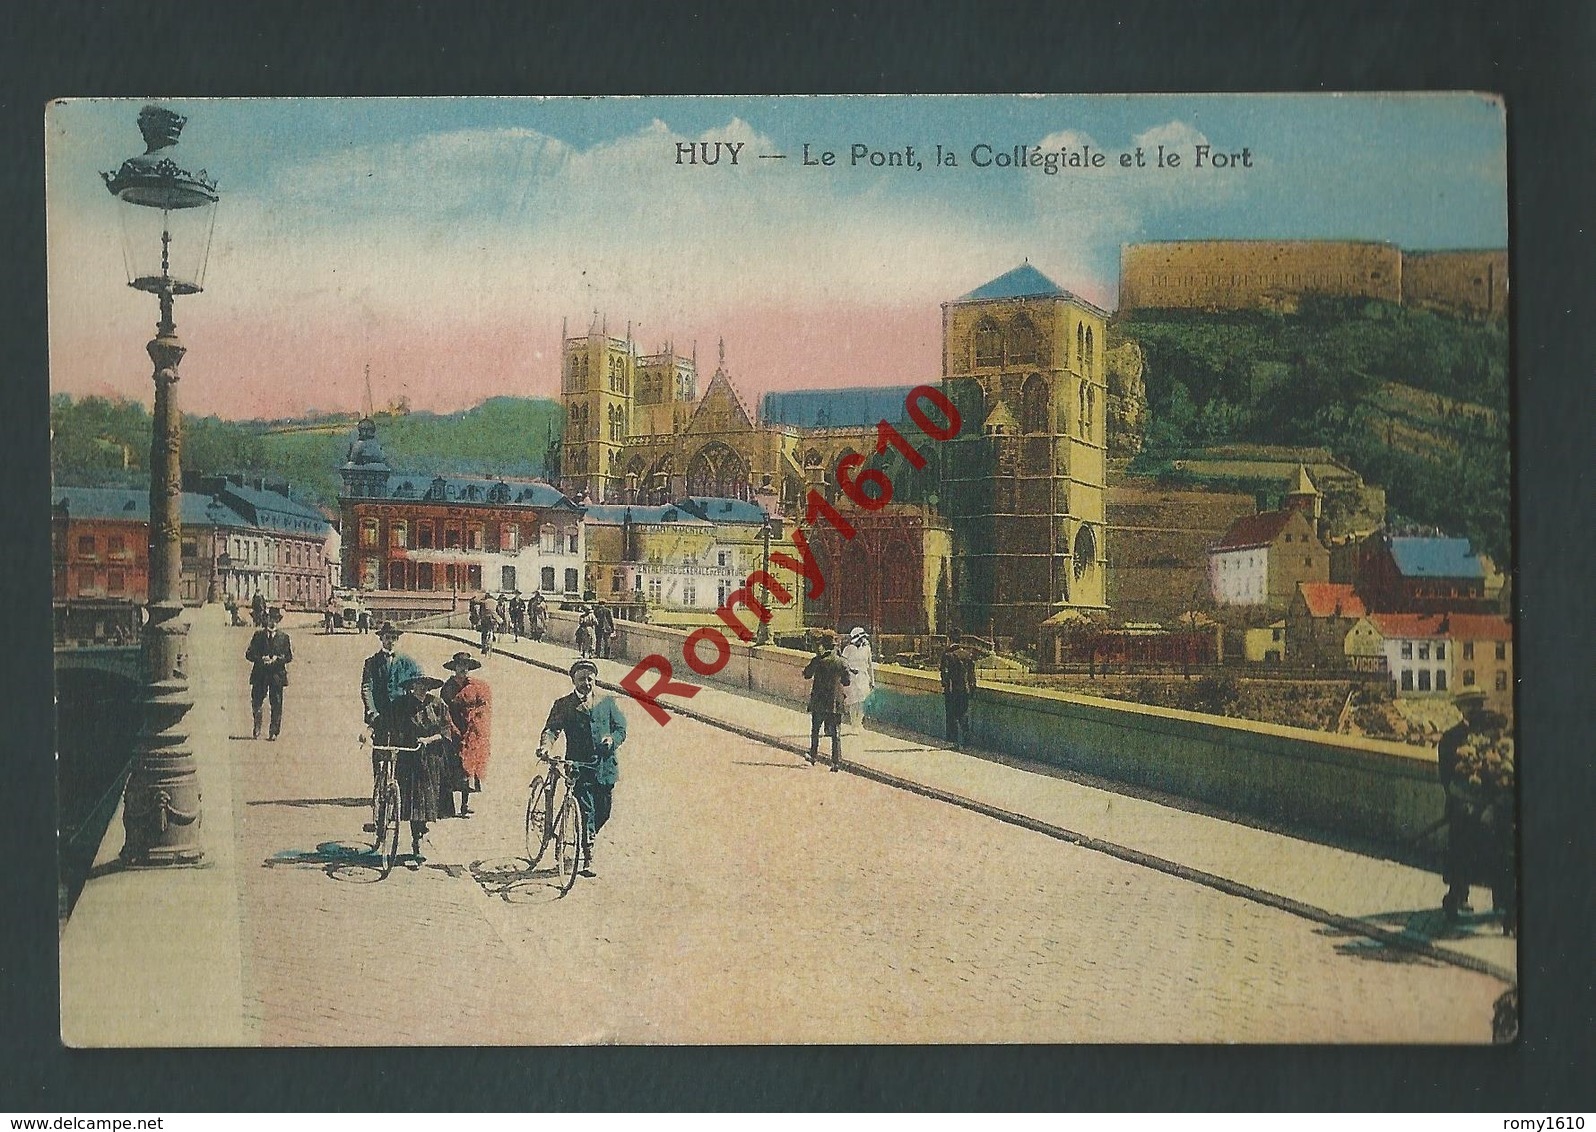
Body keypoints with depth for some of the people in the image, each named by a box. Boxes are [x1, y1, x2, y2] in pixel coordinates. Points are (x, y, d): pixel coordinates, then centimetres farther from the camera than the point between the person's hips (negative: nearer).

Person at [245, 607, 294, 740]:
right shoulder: (258, 635, 10)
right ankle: (257, 730, 19)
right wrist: (261, 659, -13)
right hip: (260, 675, 1)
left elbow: (289, 657, 4)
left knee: (276, 704, -3)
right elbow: (249, 654, 5)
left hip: (277, 675, 0)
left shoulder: (284, 637, 9)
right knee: (256, 703, 0)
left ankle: (273, 733, 1)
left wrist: (276, 659, -14)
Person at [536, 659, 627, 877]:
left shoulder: (607, 703, 14)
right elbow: (551, 728, -5)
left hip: (605, 766, 3)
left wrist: (612, 739, -13)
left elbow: (621, 728, 10)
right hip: (579, 766, -3)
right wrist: (544, 745, -26)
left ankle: (586, 841, 35)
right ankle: (588, 859, -9)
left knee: (603, 813, 7)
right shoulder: (563, 705, 7)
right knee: (586, 810, -11)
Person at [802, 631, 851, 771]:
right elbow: (846, 682, 3)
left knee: (815, 730, 18)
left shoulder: (817, 660, -11)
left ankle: (813, 756, 24)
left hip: (818, 701, -1)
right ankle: (836, 761, -2)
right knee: (836, 734, 4)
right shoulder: (841, 663, -5)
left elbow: (806, 675, 2)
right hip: (835, 702, 1)